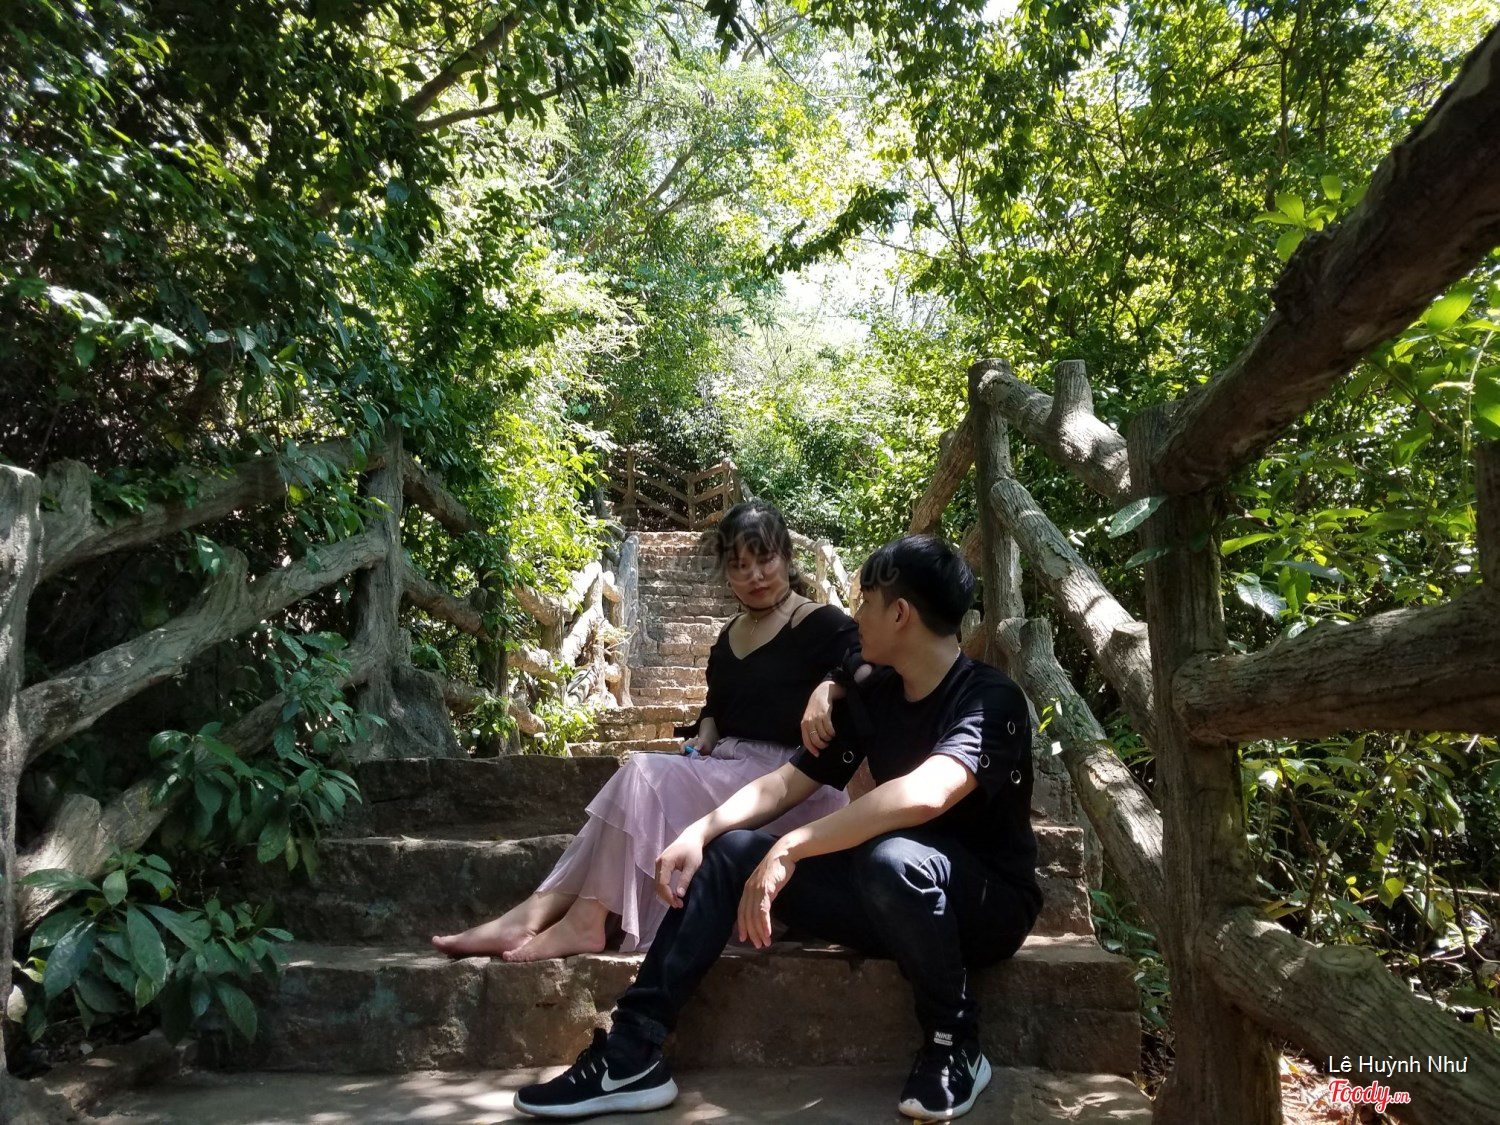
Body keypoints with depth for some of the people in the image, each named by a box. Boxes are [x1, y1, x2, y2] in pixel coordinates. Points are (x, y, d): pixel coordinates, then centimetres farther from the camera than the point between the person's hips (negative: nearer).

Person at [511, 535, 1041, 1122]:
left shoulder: (989, 698, -21)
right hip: (891, 901, 7)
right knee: (730, 851, -6)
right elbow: (785, 784, 2)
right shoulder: (871, 695, 1)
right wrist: (699, 830, -14)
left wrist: (790, 849, -38)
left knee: (891, 857, -39)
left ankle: (954, 1045, -13)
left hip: (989, 903, -6)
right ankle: (629, 1056, -8)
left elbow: (925, 795, -40)